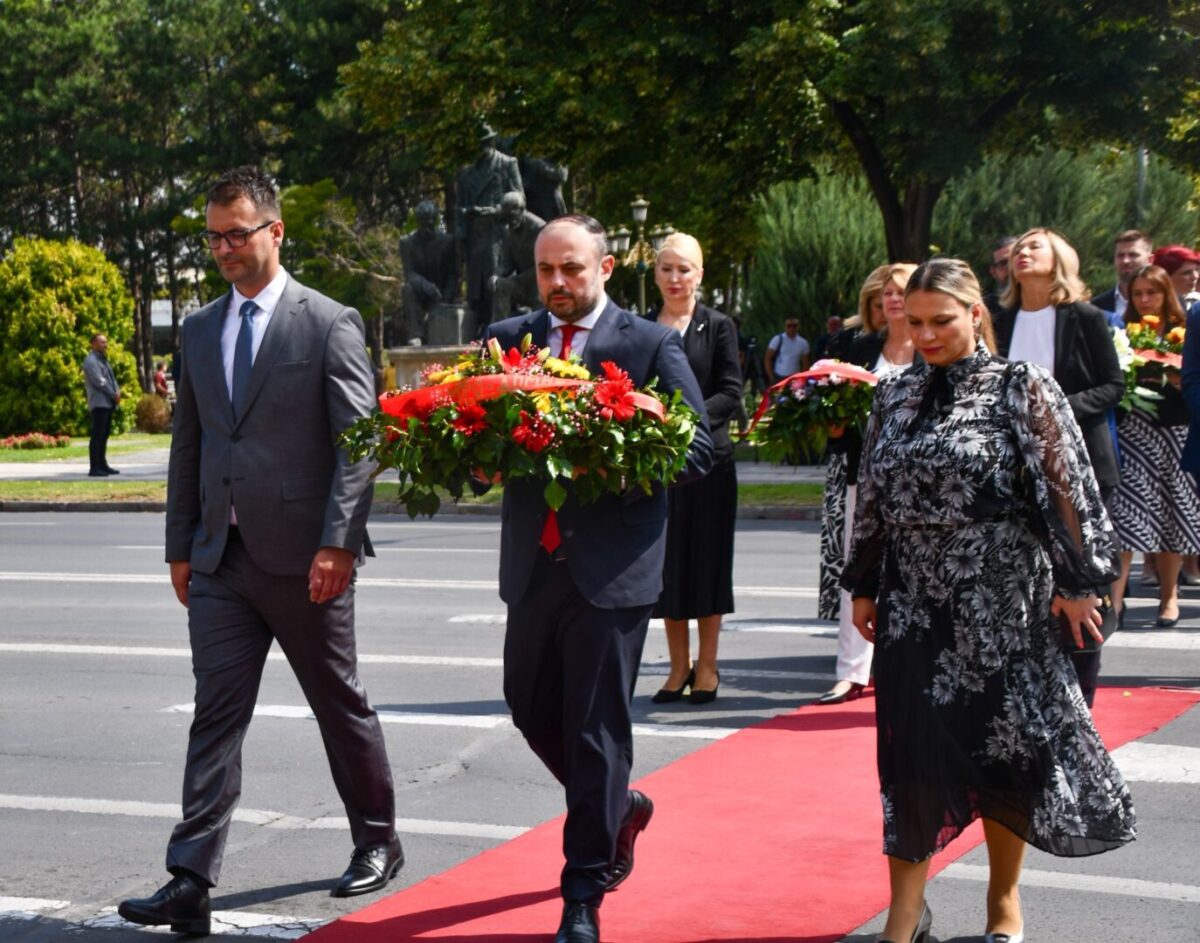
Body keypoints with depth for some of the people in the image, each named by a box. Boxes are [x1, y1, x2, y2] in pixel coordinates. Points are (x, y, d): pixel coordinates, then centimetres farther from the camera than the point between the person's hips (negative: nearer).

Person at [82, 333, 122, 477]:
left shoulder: (104, 360, 22)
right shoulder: (91, 361, -8)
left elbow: (111, 378, 19)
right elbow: (99, 381, -16)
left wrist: (117, 392, 0)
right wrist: (113, 395, -11)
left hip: (108, 403, 9)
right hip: (99, 403, -9)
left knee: (105, 434, 11)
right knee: (97, 435, -11)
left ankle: (102, 465, 15)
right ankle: (94, 467, -13)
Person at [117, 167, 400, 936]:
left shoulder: (330, 324, -5)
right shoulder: (200, 330, 13)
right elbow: (189, 445, 16)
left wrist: (337, 543, -17)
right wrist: (182, 546, 12)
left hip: (303, 557, -4)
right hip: (221, 559, 5)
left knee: (341, 704, 10)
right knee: (217, 713, -1)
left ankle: (378, 842, 28)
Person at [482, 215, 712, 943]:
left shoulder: (653, 345, -3)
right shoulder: (506, 338, 8)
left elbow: (698, 450, -6)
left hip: (613, 563, -4)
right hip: (534, 561, 5)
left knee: (596, 727, 0)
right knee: (532, 708, 13)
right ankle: (617, 809, 41)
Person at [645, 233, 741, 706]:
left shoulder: (718, 326, 2)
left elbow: (731, 392, -5)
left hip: (707, 457, -2)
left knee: (706, 558, 2)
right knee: (665, 560, 5)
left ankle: (707, 665, 12)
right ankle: (679, 665, 16)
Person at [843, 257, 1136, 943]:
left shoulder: (1022, 389, -5)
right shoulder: (896, 396, 8)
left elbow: (1065, 491, -6)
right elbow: (874, 496, 14)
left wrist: (1077, 582, -8)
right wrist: (864, 586, 14)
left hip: (999, 599, -3)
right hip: (913, 602, 3)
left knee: (1005, 744, 6)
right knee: (911, 749, 1)